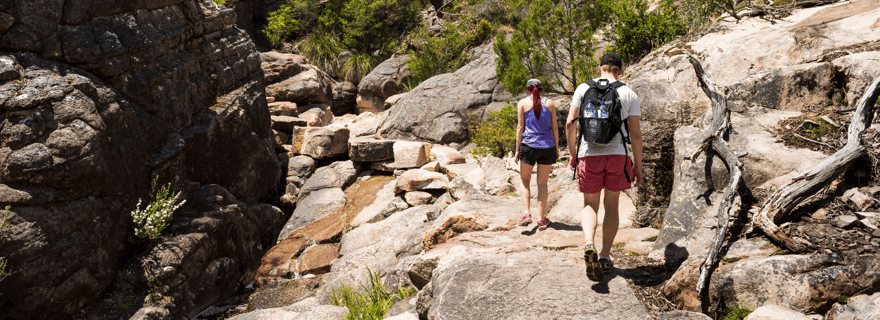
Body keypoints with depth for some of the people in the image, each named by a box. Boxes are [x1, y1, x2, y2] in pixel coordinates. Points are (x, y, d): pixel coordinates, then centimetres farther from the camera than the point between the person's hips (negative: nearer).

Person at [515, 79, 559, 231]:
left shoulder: (523, 103, 1)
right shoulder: (550, 103, 8)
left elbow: (520, 128, -2)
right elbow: (555, 127, 7)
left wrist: (517, 150, 2)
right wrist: (556, 148, 15)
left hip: (529, 146, -2)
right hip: (547, 146, 2)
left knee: (524, 180, 15)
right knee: (542, 183, 11)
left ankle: (526, 213, -1)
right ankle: (541, 219, 12)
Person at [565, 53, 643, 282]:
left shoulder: (583, 89, 4)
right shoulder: (629, 94, 4)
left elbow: (570, 124, -1)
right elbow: (635, 134, 1)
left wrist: (572, 154, 10)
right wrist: (638, 166, 9)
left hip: (589, 155, 0)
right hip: (618, 154, 1)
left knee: (590, 205, 11)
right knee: (612, 205, 16)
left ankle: (589, 245, -16)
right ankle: (605, 257, 15)